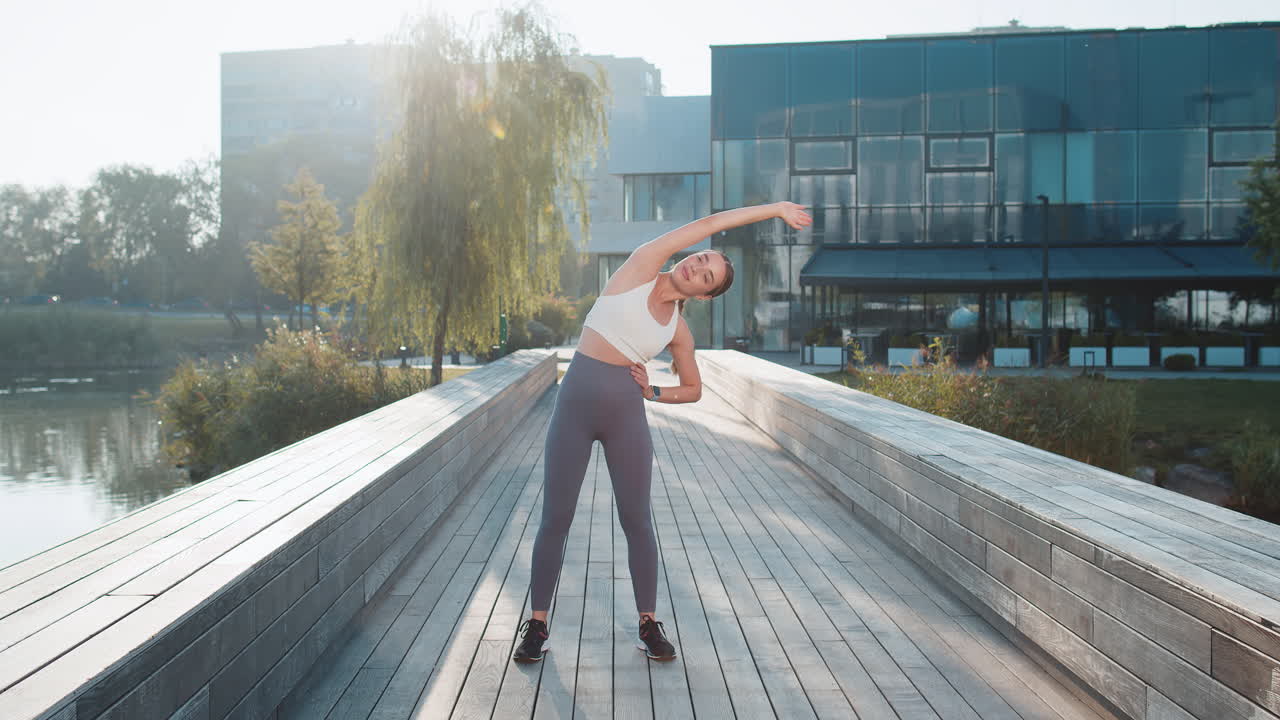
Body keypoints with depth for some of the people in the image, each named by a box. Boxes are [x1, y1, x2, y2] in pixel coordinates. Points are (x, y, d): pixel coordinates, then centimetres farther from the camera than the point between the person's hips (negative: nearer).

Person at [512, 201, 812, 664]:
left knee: (636, 521, 6)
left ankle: (648, 624, 20)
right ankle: (537, 625, 15)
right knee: (555, 520, 2)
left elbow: (694, 390, 18)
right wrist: (775, 208, -1)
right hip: (576, 404, -2)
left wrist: (653, 393, 0)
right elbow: (710, 223, -5)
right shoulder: (640, 268, -2)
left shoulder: (679, 330, 6)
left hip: (627, 415, 3)